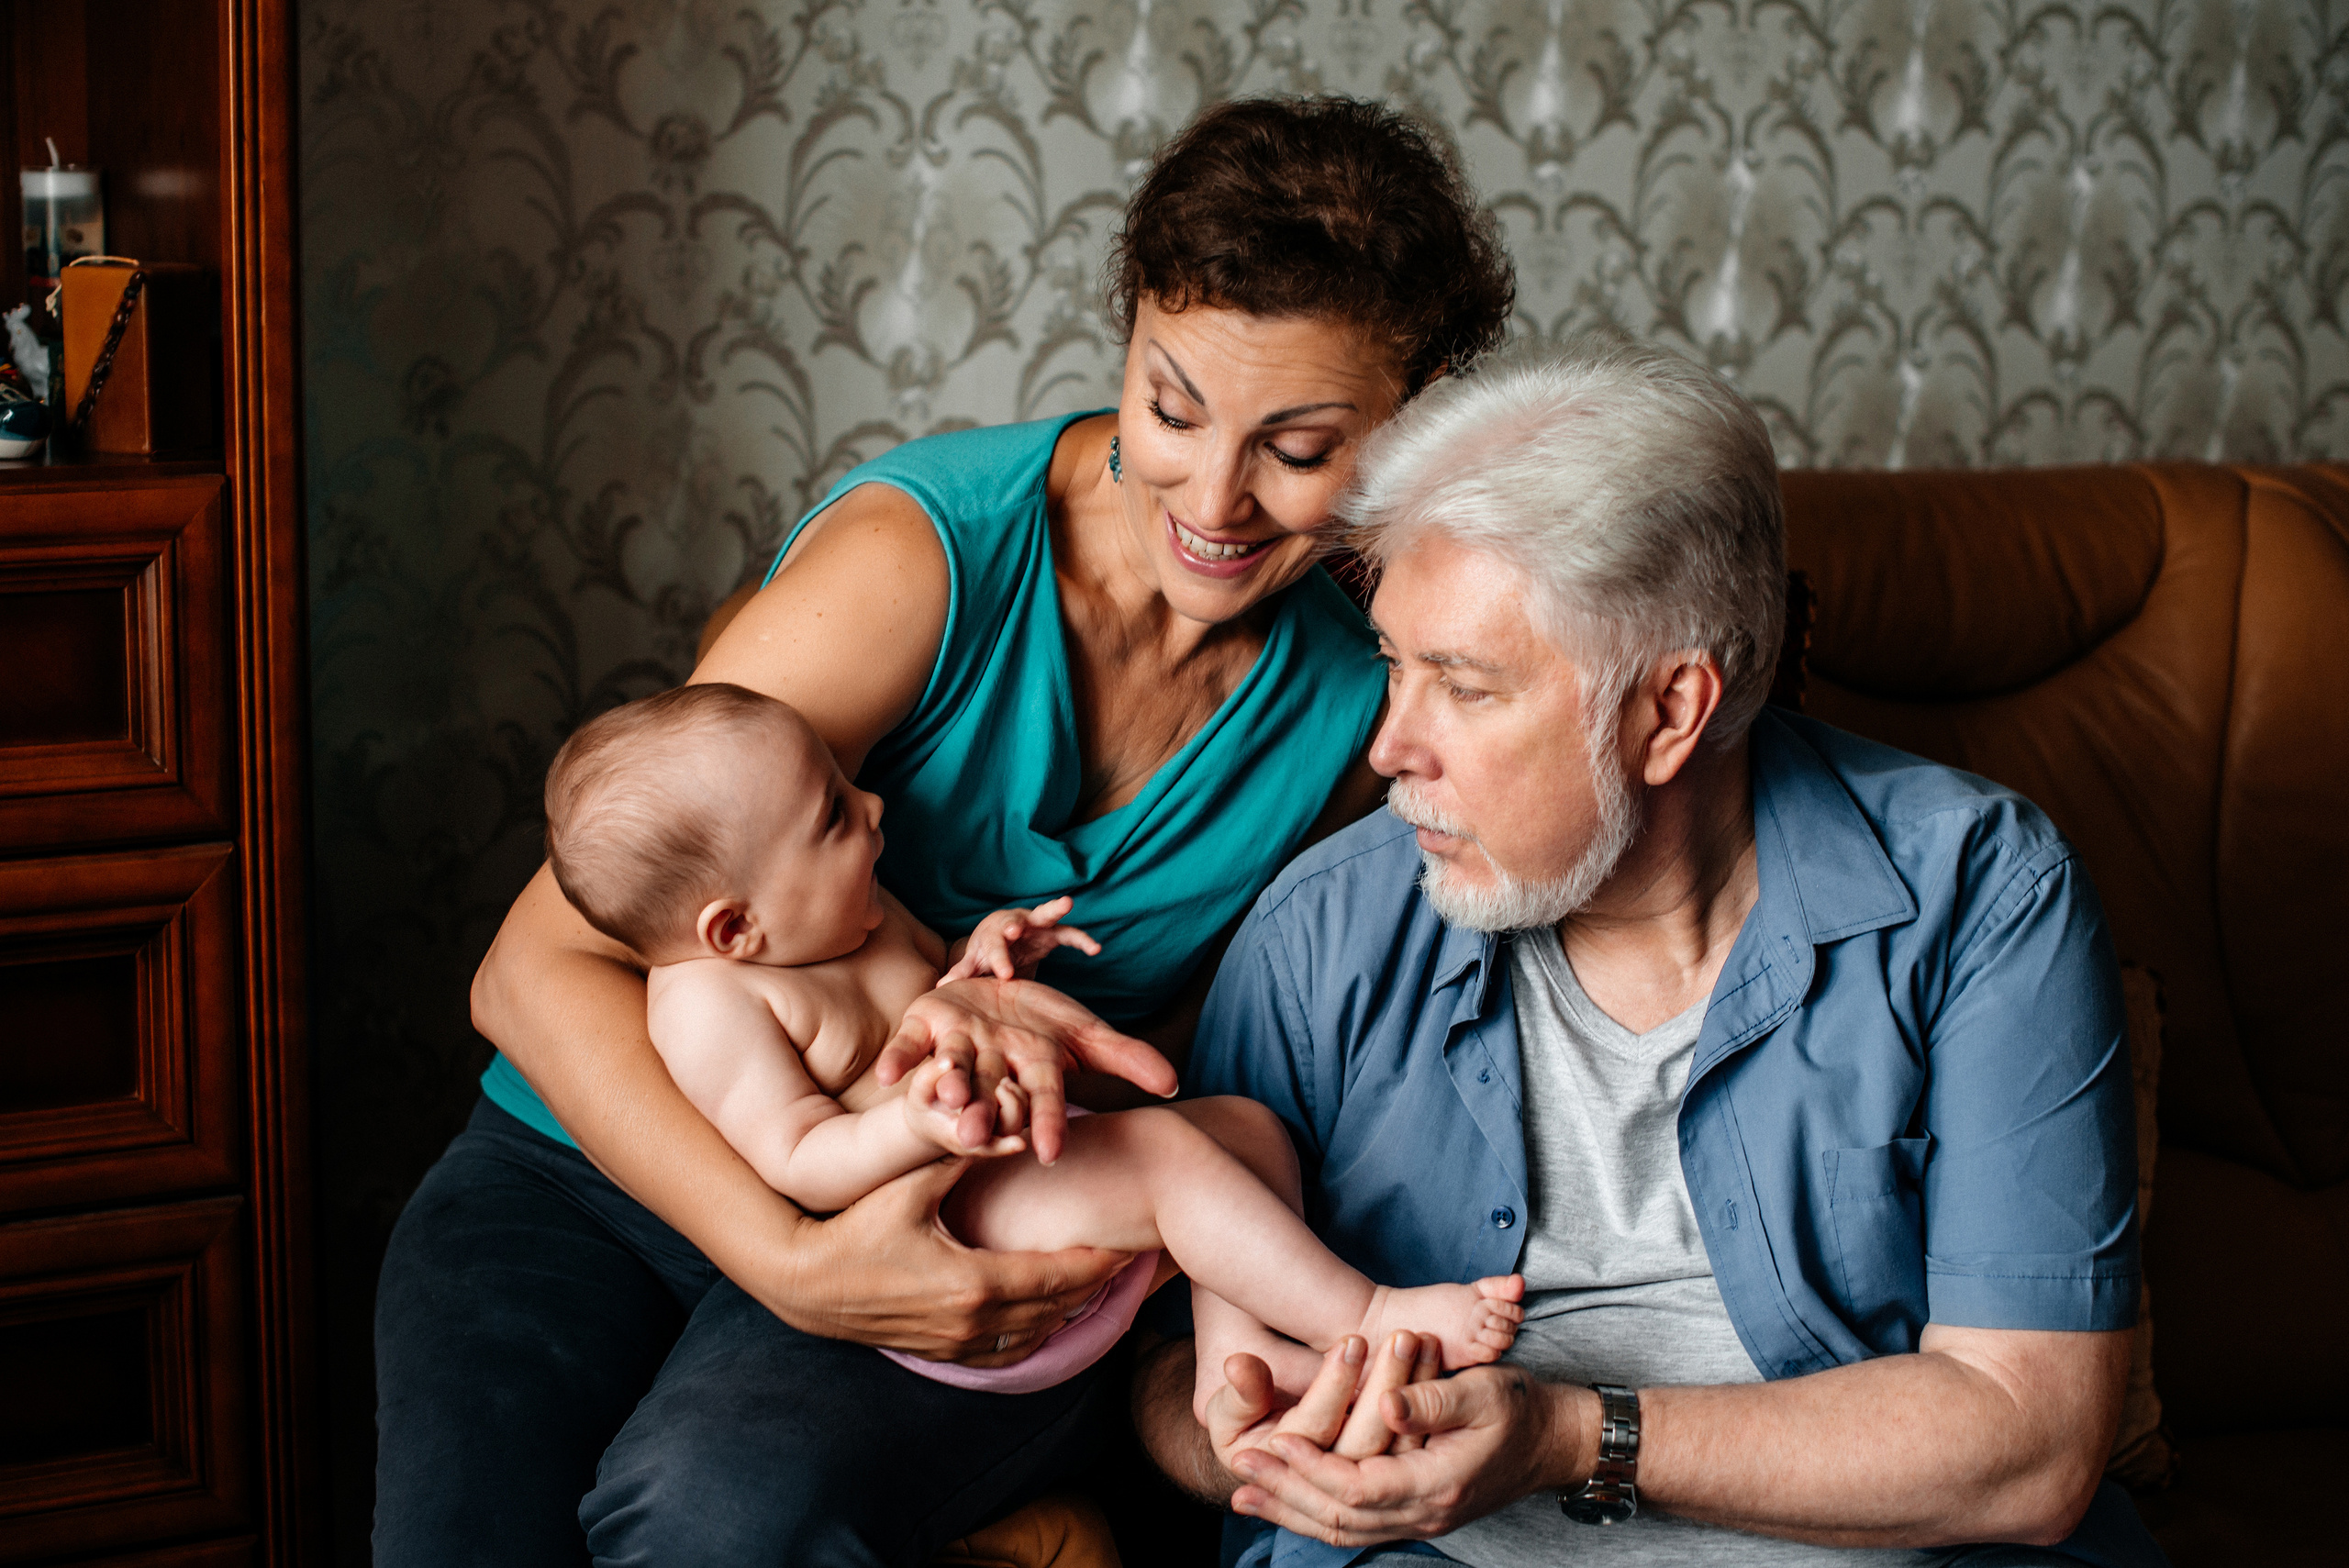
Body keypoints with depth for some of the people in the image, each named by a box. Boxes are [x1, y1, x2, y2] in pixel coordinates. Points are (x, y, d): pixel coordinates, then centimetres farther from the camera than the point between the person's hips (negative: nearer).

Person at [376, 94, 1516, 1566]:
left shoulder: (1356, 712, -4)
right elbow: (540, 969, -18)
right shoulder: (923, 558, -17)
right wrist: (789, 1263, -31)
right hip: (611, 1161, -1)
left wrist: (985, 1021, -20)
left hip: (976, 1246, 1)